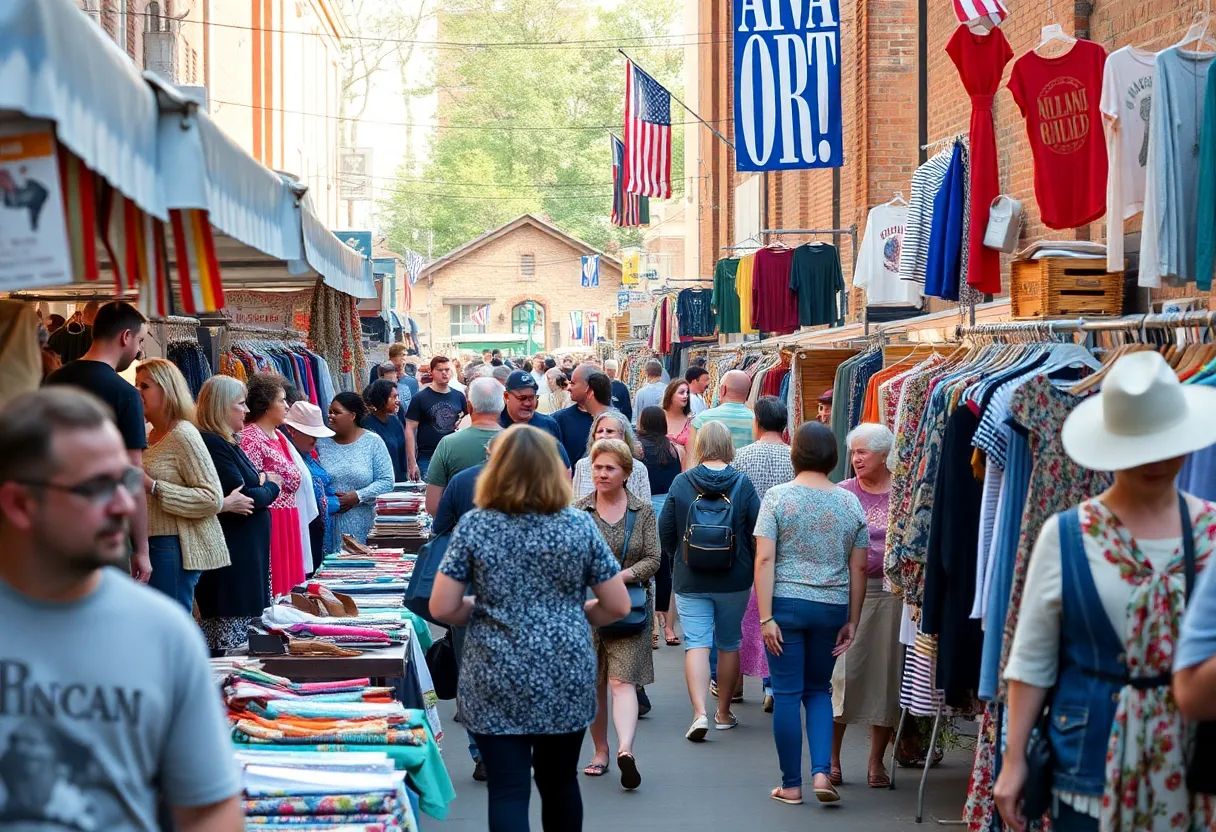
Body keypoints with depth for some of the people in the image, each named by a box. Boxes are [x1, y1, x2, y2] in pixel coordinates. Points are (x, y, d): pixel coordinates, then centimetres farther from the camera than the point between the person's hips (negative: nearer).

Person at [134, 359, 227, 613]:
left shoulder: (183, 434, -12)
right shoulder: (152, 436, 14)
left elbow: (213, 499, -19)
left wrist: (152, 487, -22)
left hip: (175, 547, -9)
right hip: (153, 544, 9)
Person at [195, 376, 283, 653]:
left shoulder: (226, 443, 16)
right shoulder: (213, 445, -17)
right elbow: (243, 499, -20)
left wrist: (263, 483, -1)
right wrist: (271, 487, -1)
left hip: (247, 553, 11)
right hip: (232, 557, -11)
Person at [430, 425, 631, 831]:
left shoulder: (473, 526, -5)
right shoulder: (579, 525, -2)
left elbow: (442, 609, -6)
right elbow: (618, 606, 0)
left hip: (497, 683, -2)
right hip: (566, 679, 2)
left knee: (508, 791, -2)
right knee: (560, 782, 17)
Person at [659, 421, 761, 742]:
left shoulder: (681, 483, -6)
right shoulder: (742, 484, -7)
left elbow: (666, 532, -1)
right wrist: (749, 564, 13)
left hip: (690, 581, -1)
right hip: (735, 581, 1)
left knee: (696, 644, -2)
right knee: (729, 644, 15)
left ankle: (700, 712, -19)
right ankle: (724, 712, 24)